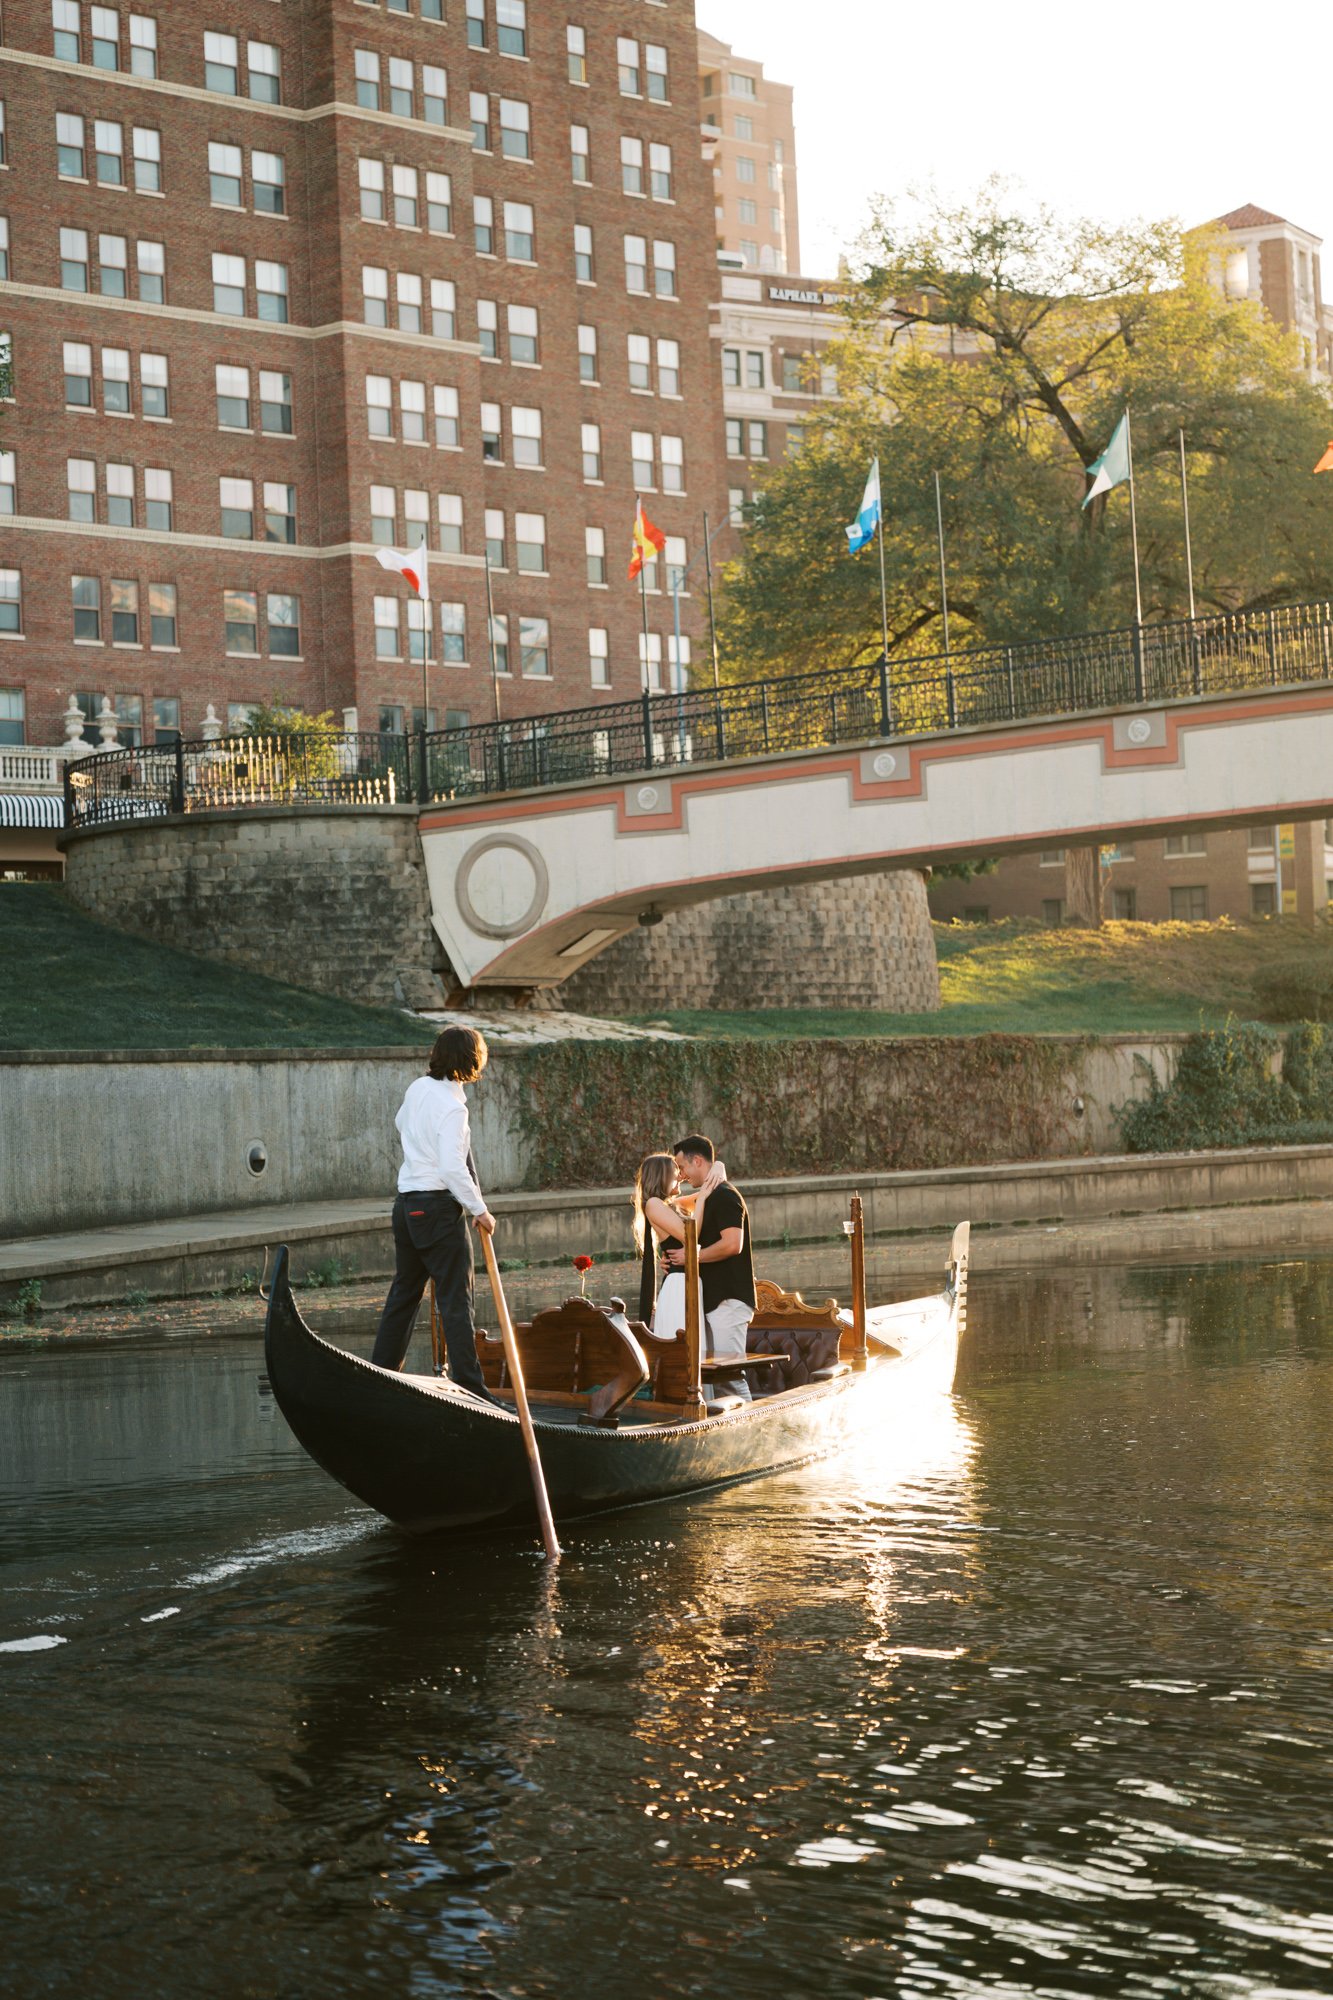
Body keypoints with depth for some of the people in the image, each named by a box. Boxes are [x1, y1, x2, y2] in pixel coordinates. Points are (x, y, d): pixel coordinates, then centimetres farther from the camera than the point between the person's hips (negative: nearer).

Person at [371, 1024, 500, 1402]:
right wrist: (479, 1210, -14)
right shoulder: (451, 1107, -18)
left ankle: (381, 1372, 20)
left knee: (403, 1293, 16)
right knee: (455, 1299, -7)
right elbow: (453, 1169, -22)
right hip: (439, 1207, -8)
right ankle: (468, 1384, -8)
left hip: (406, 1204, 8)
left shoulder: (418, 1088, 7)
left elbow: (401, 1123, 29)